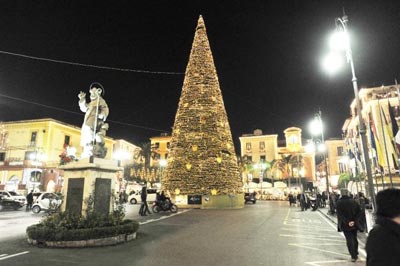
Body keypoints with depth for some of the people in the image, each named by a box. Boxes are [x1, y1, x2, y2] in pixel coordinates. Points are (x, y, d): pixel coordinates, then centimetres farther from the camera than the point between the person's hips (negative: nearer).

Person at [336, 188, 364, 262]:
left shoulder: (338, 203, -11)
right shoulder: (354, 201, -2)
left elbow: (339, 214, -18)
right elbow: (359, 212, -6)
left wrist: (347, 222, -17)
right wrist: (354, 221, -9)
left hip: (345, 225, -3)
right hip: (354, 224, 4)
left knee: (349, 240, 4)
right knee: (354, 238, 21)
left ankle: (353, 256, 1)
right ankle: (355, 254, 32)